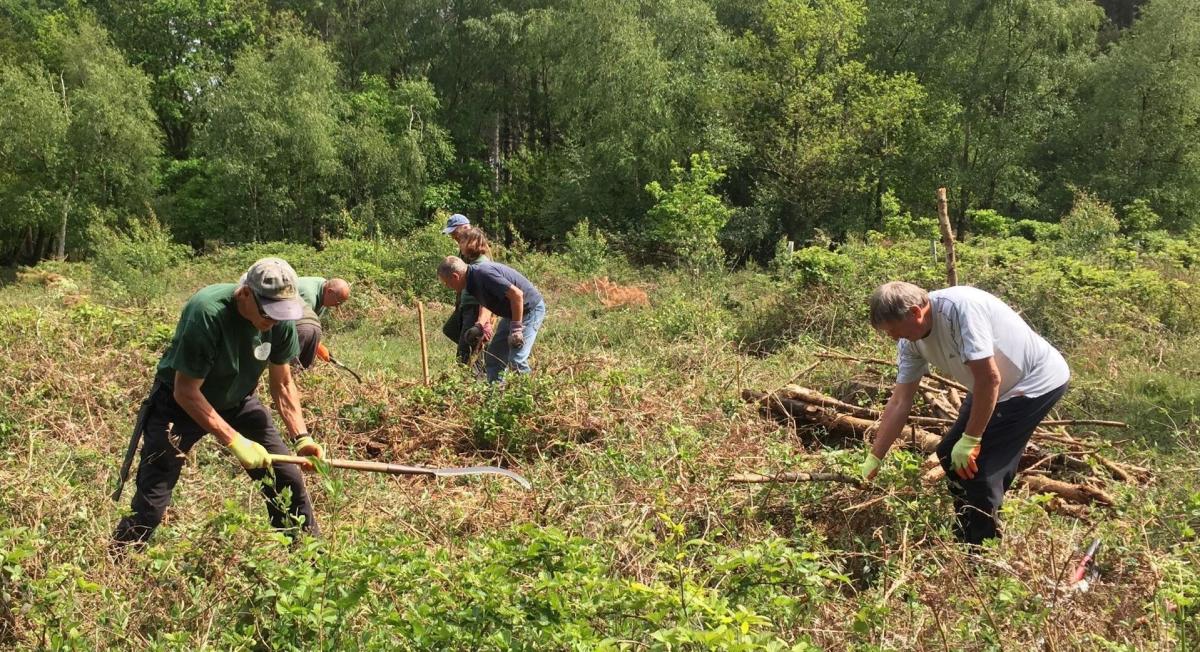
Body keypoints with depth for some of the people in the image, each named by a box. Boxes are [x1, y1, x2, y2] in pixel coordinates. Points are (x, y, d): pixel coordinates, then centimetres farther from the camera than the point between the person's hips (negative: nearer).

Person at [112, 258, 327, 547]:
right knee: (151, 504, -11)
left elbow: (283, 384, -3)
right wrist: (234, 441, -32)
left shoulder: (281, 319, -16)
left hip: (237, 403, 5)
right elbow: (186, 392, -28)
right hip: (180, 404, -5)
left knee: (289, 479, 0)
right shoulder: (207, 312, -33)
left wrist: (302, 437, -15)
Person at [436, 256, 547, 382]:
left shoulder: (483, 274, -27)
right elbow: (486, 303, 17)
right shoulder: (473, 277, 2)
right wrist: (479, 325, -1)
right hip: (511, 313, 10)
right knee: (493, 358, 11)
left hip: (529, 309, -10)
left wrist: (516, 329, -27)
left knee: (516, 361, -16)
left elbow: (517, 294, -31)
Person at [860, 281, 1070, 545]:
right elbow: (899, 403, -1)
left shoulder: (960, 308, -33)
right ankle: (967, 541, 28)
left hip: (1039, 382, -9)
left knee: (977, 466, -13)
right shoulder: (911, 341, -7)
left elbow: (990, 379, -30)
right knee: (950, 454, 10)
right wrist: (873, 460, 0)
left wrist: (971, 440, -22)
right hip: (1001, 389, 9)